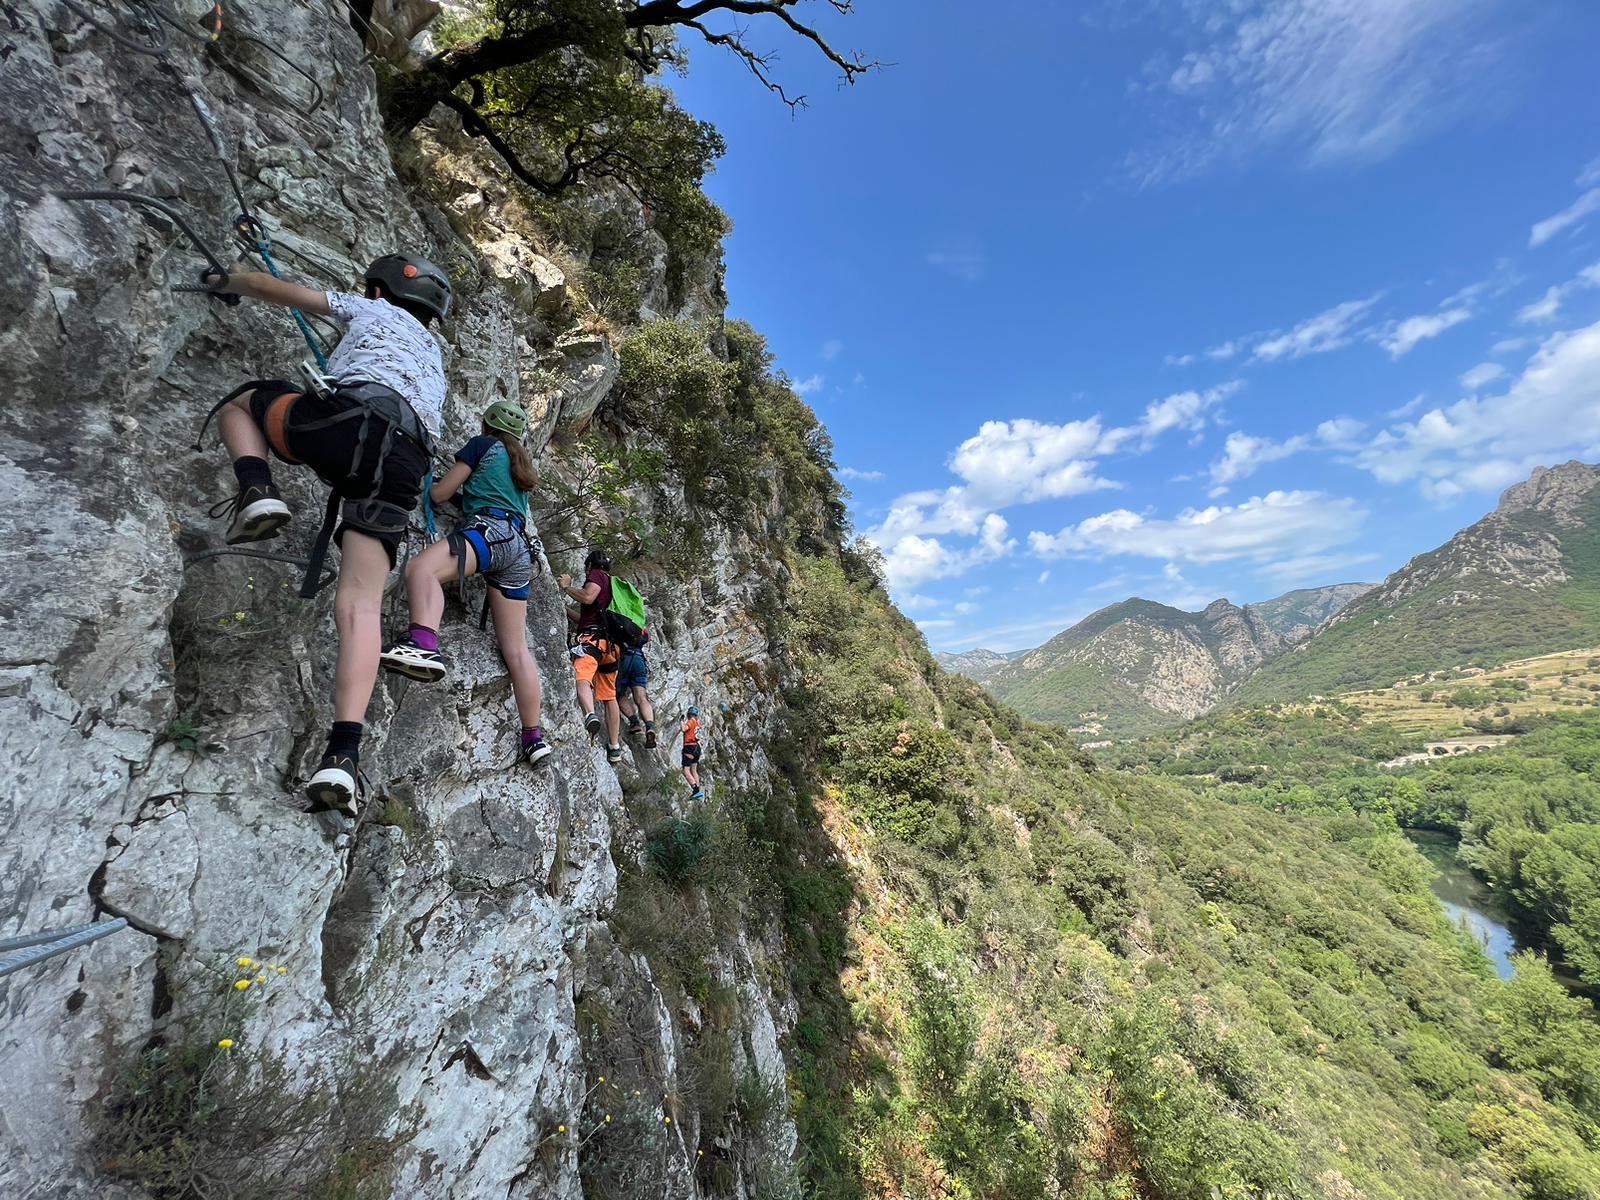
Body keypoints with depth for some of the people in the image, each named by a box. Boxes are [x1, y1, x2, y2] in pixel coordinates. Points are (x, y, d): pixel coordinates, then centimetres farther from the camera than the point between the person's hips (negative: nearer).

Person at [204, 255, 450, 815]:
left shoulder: (369, 308, 29)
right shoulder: (431, 350, 41)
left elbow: (272, 287, 31)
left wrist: (225, 281, 53)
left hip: (352, 419, -3)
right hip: (404, 464, 4)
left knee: (241, 401, 30)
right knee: (360, 605, -6)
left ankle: (258, 493, -1)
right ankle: (342, 756, -19)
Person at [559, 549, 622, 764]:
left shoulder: (597, 574, 9)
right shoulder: (613, 585, 33)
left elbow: (588, 597, -12)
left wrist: (566, 587, 4)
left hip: (594, 636, -8)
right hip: (612, 643, 9)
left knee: (581, 676, -31)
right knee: (609, 696, 12)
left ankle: (590, 715, -58)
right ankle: (614, 747, 16)